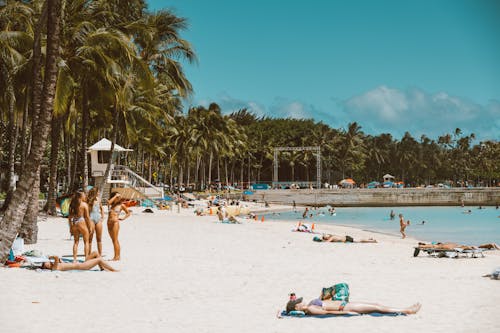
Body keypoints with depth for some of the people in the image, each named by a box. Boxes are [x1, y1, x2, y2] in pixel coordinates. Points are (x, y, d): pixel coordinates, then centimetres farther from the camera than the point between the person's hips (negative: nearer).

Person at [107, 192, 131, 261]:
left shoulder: (121, 205, 3)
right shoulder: (112, 204, 16)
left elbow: (128, 213, 9)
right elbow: (109, 202, -7)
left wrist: (123, 218, -2)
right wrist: (115, 196, 1)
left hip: (115, 222, -6)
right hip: (109, 223, 6)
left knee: (115, 240, -9)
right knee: (113, 240, 7)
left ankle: (117, 256, -9)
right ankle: (116, 256, 10)